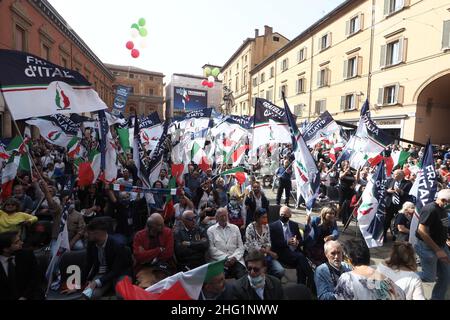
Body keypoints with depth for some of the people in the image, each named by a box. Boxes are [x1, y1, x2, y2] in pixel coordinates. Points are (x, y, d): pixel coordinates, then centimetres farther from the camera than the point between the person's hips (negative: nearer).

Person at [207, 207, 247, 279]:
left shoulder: (235, 228, 15)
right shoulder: (211, 230, 7)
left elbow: (241, 247, 11)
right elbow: (211, 249, -2)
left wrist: (234, 257, -8)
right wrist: (225, 258, -11)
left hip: (235, 260, 2)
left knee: (243, 276, -24)